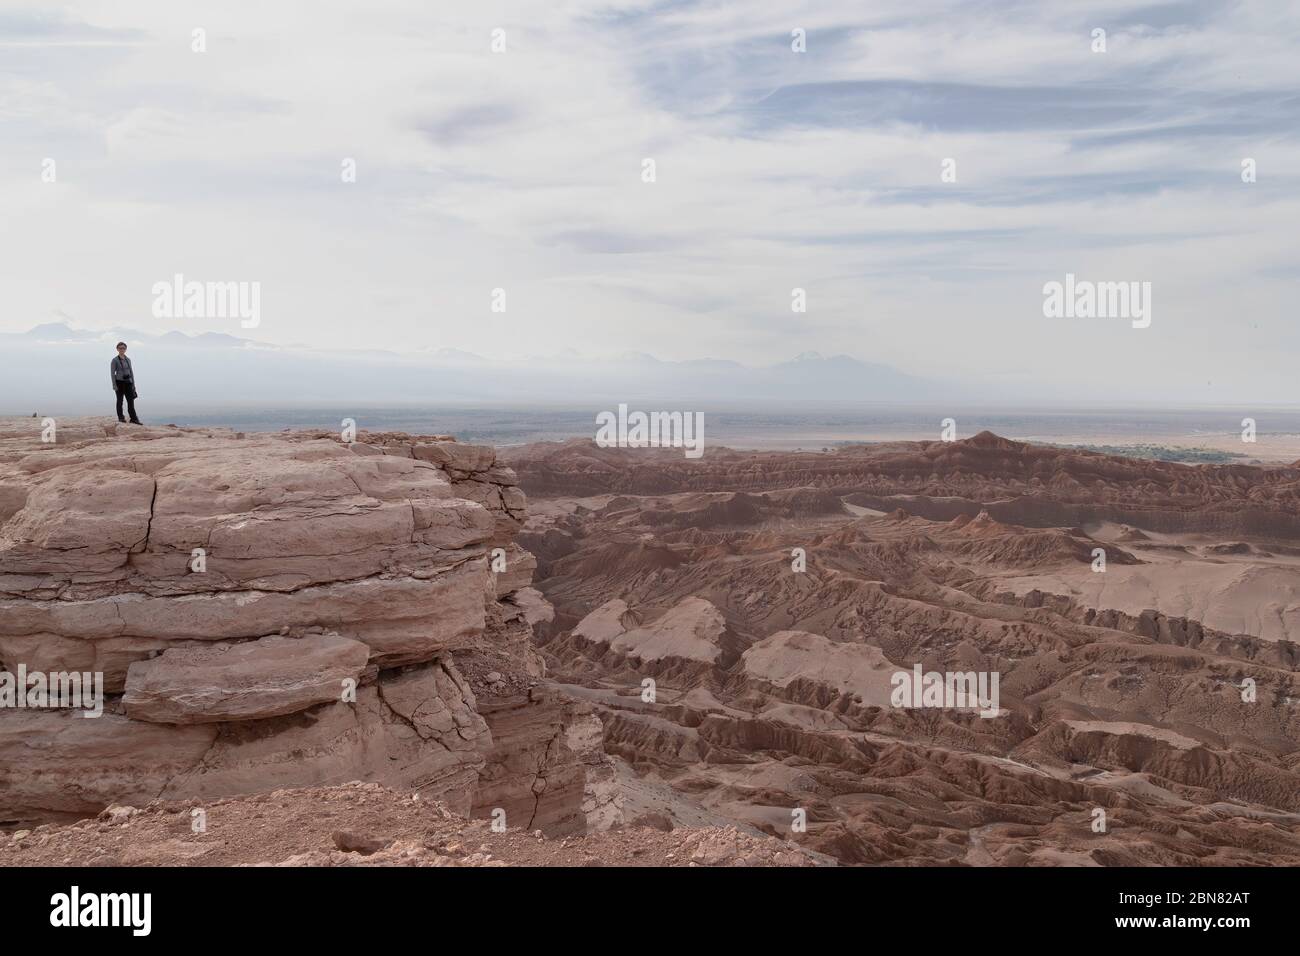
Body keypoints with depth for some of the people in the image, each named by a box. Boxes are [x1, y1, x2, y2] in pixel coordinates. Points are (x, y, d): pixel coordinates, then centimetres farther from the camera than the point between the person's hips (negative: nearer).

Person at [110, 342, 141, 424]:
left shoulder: (128, 360, 10)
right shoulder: (115, 360, -5)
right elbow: (112, 373, -7)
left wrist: (133, 384, 10)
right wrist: (114, 386, -14)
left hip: (128, 382, 4)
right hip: (119, 382, -4)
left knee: (131, 400, -1)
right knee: (120, 400, 4)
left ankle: (134, 419, -2)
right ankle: (121, 417, 14)